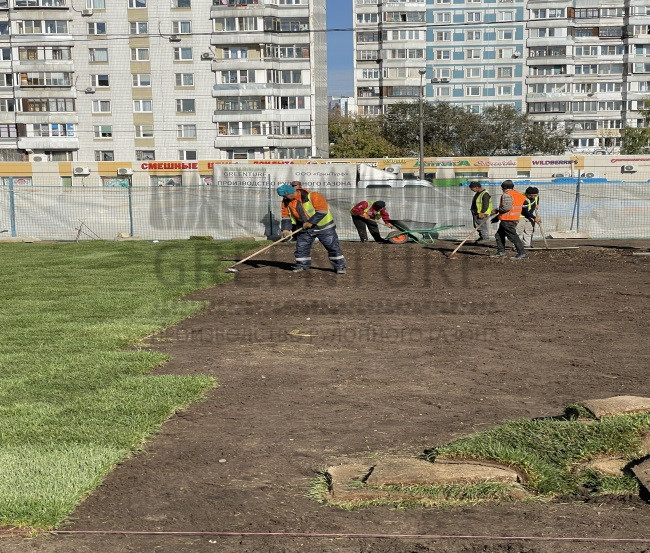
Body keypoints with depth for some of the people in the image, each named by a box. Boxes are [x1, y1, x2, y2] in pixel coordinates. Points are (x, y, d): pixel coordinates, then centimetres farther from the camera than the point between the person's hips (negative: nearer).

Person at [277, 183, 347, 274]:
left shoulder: (312, 196, -25)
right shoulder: (286, 202, -6)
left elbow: (322, 211, -25)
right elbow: (286, 216, 2)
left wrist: (311, 222, -25)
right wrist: (286, 229, -12)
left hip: (323, 226, -5)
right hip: (305, 229, 5)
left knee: (332, 246, -3)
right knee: (301, 246, 5)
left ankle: (340, 266, 6)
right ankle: (302, 265, 24)